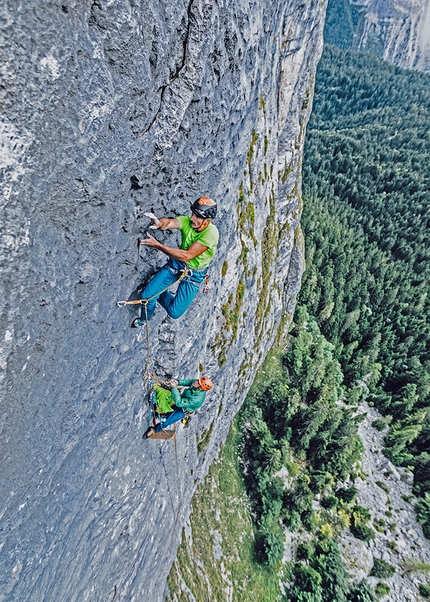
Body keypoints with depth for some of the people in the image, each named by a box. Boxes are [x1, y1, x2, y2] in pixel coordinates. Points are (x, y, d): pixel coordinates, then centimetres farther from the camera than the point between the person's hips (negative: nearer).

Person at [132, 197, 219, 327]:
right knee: (147, 294, -3)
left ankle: (160, 296, 26)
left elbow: (187, 256, -33)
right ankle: (144, 318, 31)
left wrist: (158, 245, -36)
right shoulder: (188, 220, -13)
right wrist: (159, 223, -57)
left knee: (174, 312, -10)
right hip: (176, 263, 4)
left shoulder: (211, 232, -28)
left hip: (194, 274, -3)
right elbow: (169, 222, -31)